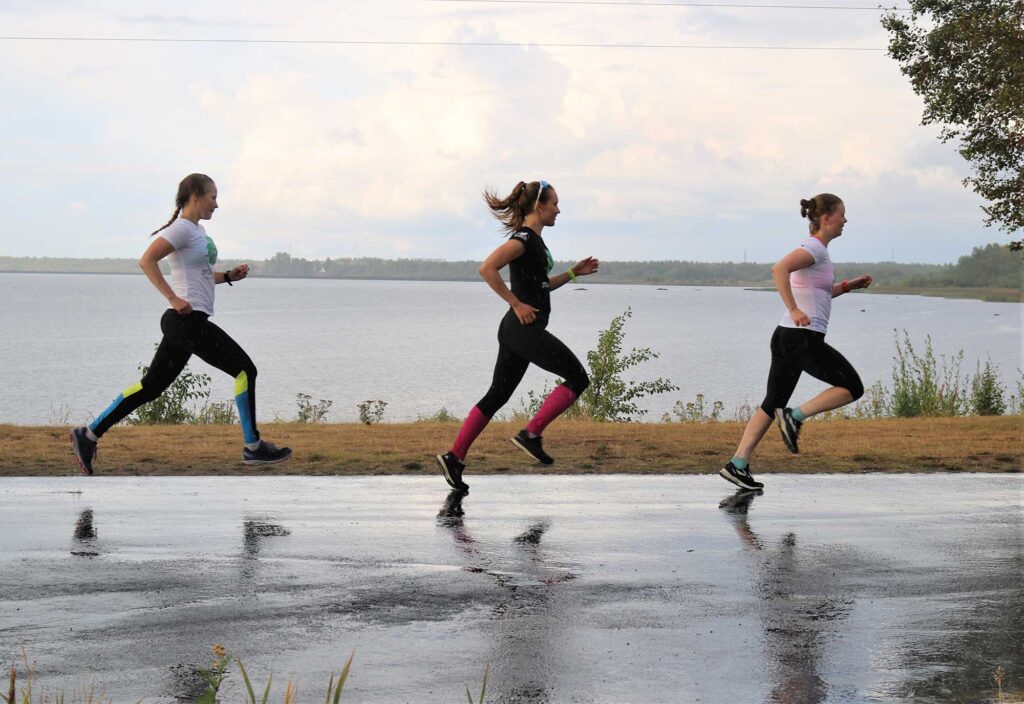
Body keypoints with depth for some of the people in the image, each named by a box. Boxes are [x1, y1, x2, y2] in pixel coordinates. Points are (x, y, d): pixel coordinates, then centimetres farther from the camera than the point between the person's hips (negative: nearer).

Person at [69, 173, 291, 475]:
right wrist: (174, 299, -23)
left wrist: (229, 276, 13)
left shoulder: (197, 230, 20)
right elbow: (147, 261, -20)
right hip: (188, 320, -10)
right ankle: (253, 447, -1)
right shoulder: (182, 228, -10)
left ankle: (89, 435, 11)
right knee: (245, 369, -6)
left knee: (151, 386, 10)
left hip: (183, 323, 10)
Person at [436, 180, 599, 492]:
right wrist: (518, 305, -20)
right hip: (524, 328, -10)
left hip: (518, 331, 10)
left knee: (497, 396, 10)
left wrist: (574, 272, 21)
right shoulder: (523, 238, -13)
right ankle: (531, 434, -5)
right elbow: (487, 268, -24)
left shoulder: (534, 240, 18)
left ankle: (454, 457, 8)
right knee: (577, 378, -4)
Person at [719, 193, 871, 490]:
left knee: (773, 404, 10)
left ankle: (738, 464, 6)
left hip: (787, 337, 10)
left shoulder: (816, 250, 19)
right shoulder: (814, 247, -10)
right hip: (804, 339, -10)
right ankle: (795, 417, -6)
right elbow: (779, 269, -28)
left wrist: (848, 286, 23)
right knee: (852, 387, 0)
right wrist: (794, 310, -29)